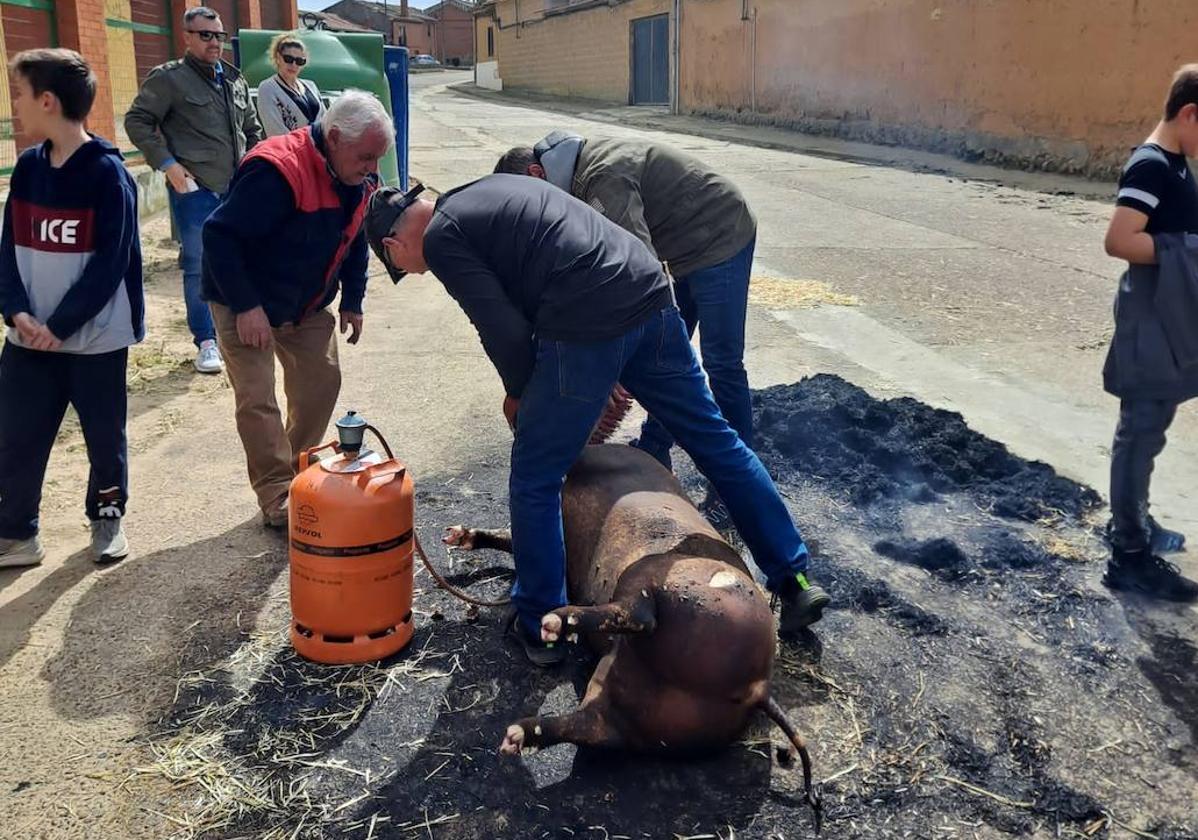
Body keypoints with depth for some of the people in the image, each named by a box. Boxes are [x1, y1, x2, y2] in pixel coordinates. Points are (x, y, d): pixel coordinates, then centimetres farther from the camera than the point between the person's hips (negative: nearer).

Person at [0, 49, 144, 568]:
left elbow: (111, 263, -15)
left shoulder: (107, 173, -12)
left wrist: (60, 325, -16)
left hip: (95, 337, -5)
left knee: (104, 436, 10)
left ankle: (108, 517, 31)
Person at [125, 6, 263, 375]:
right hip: (195, 189, -6)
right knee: (199, 265, -2)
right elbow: (137, 121, -5)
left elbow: (252, 128, 23)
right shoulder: (169, 78, -5)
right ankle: (206, 341, 6)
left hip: (237, 188, 6)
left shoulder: (235, 79, 13)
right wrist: (167, 164, -12)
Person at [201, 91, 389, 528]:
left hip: (308, 306, 7)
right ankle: (278, 497, 3)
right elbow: (220, 235, -30)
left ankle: (299, 471, 27)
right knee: (257, 400, -8)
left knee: (322, 381, 9)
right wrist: (246, 307, -30)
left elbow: (354, 239, 11)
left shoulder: (357, 179, -6)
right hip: (247, 306, -7)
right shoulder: (277, 172, -31)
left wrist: (352, 301, 9)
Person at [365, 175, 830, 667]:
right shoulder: (491, 190, 28)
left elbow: (505, 329, -5)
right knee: (718, 442, 18)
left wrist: (519, 394, 14)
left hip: (588, 330, -8)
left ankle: (538, 627, 21)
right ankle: (795, 580, 28)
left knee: (535, 483, 8)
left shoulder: (441, 238, 2)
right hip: (651, 297, 9)